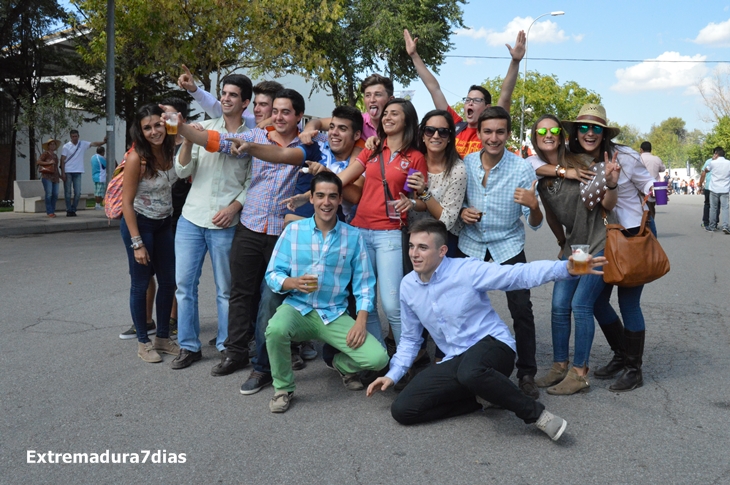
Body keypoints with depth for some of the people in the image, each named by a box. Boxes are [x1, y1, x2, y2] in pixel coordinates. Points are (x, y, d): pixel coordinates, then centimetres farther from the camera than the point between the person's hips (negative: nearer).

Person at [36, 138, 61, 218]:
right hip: (47, 176, -6)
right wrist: (49, 163, -13)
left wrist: (59, 176, 24)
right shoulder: (45, 153, 2)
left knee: (55, 195, 0)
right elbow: (38, 162, -7)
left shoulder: (55, 155, 23)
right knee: (49, 194, -12)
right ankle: (49, 212, -10)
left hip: (54, 177, 6)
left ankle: (52, 211, 9)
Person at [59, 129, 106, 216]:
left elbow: (93, 144, -9)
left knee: (78, 192, 0)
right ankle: (69, 210, 9)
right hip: (68, 172, -2)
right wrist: (62, 173, -9)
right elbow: (62, 160, -2)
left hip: (77, 172, 2)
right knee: (67, 192, 2)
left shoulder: (83, 144, 5)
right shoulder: (66, 146, -1)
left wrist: (103, 142, -28)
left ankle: (73, 209, 12)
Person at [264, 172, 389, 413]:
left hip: (334, 314, 1)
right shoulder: (293, 230, 0)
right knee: (275, 328, -36)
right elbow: (272, 275, 0)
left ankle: (341, 364, 21)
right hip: (297, 308, 0)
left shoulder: (353, 236, 1)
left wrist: (361, 322, -12)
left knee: (378, 358, -17)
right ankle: (283, 388, -5)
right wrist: (293, 282, -22)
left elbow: (364, 284, 1)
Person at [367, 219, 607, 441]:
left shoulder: (468, 270, -13)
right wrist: (393, 373, 9)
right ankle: (484, 397, 0)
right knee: (402, 409, -10)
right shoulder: (407, 286, 4)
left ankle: (535, 413, -20)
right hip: (455, 361, 6)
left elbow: (520, 274, -21)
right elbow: (410, 338, 18)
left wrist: (566, 268, -35)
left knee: (470, 372, -44)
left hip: (493, 344, -6)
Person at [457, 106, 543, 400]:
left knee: (522, 310, -9)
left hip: (507, 247, -2)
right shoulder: (466, 164, -6)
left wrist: (534, 206, -32)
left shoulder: (522, 168, -12)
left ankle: (527, 375, 8)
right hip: (470, 246, 2)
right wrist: (462, 212, -11)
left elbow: (535, 225, -11)